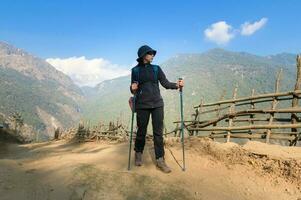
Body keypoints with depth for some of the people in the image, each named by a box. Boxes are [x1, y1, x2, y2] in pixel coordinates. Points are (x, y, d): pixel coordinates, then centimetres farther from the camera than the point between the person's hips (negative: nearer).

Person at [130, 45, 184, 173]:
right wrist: (133, 89, -16)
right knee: (141, 131, 7)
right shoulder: (135, 70, 5)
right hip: (142, 105, -1)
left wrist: (177, 85, -15)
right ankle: (138, 154, 32)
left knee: (158, 132, 0)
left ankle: (160, 160, 7)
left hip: (157, 104, 1)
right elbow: (133, 89, 7)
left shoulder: (156, 69, 8)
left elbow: (166, 83, 2)